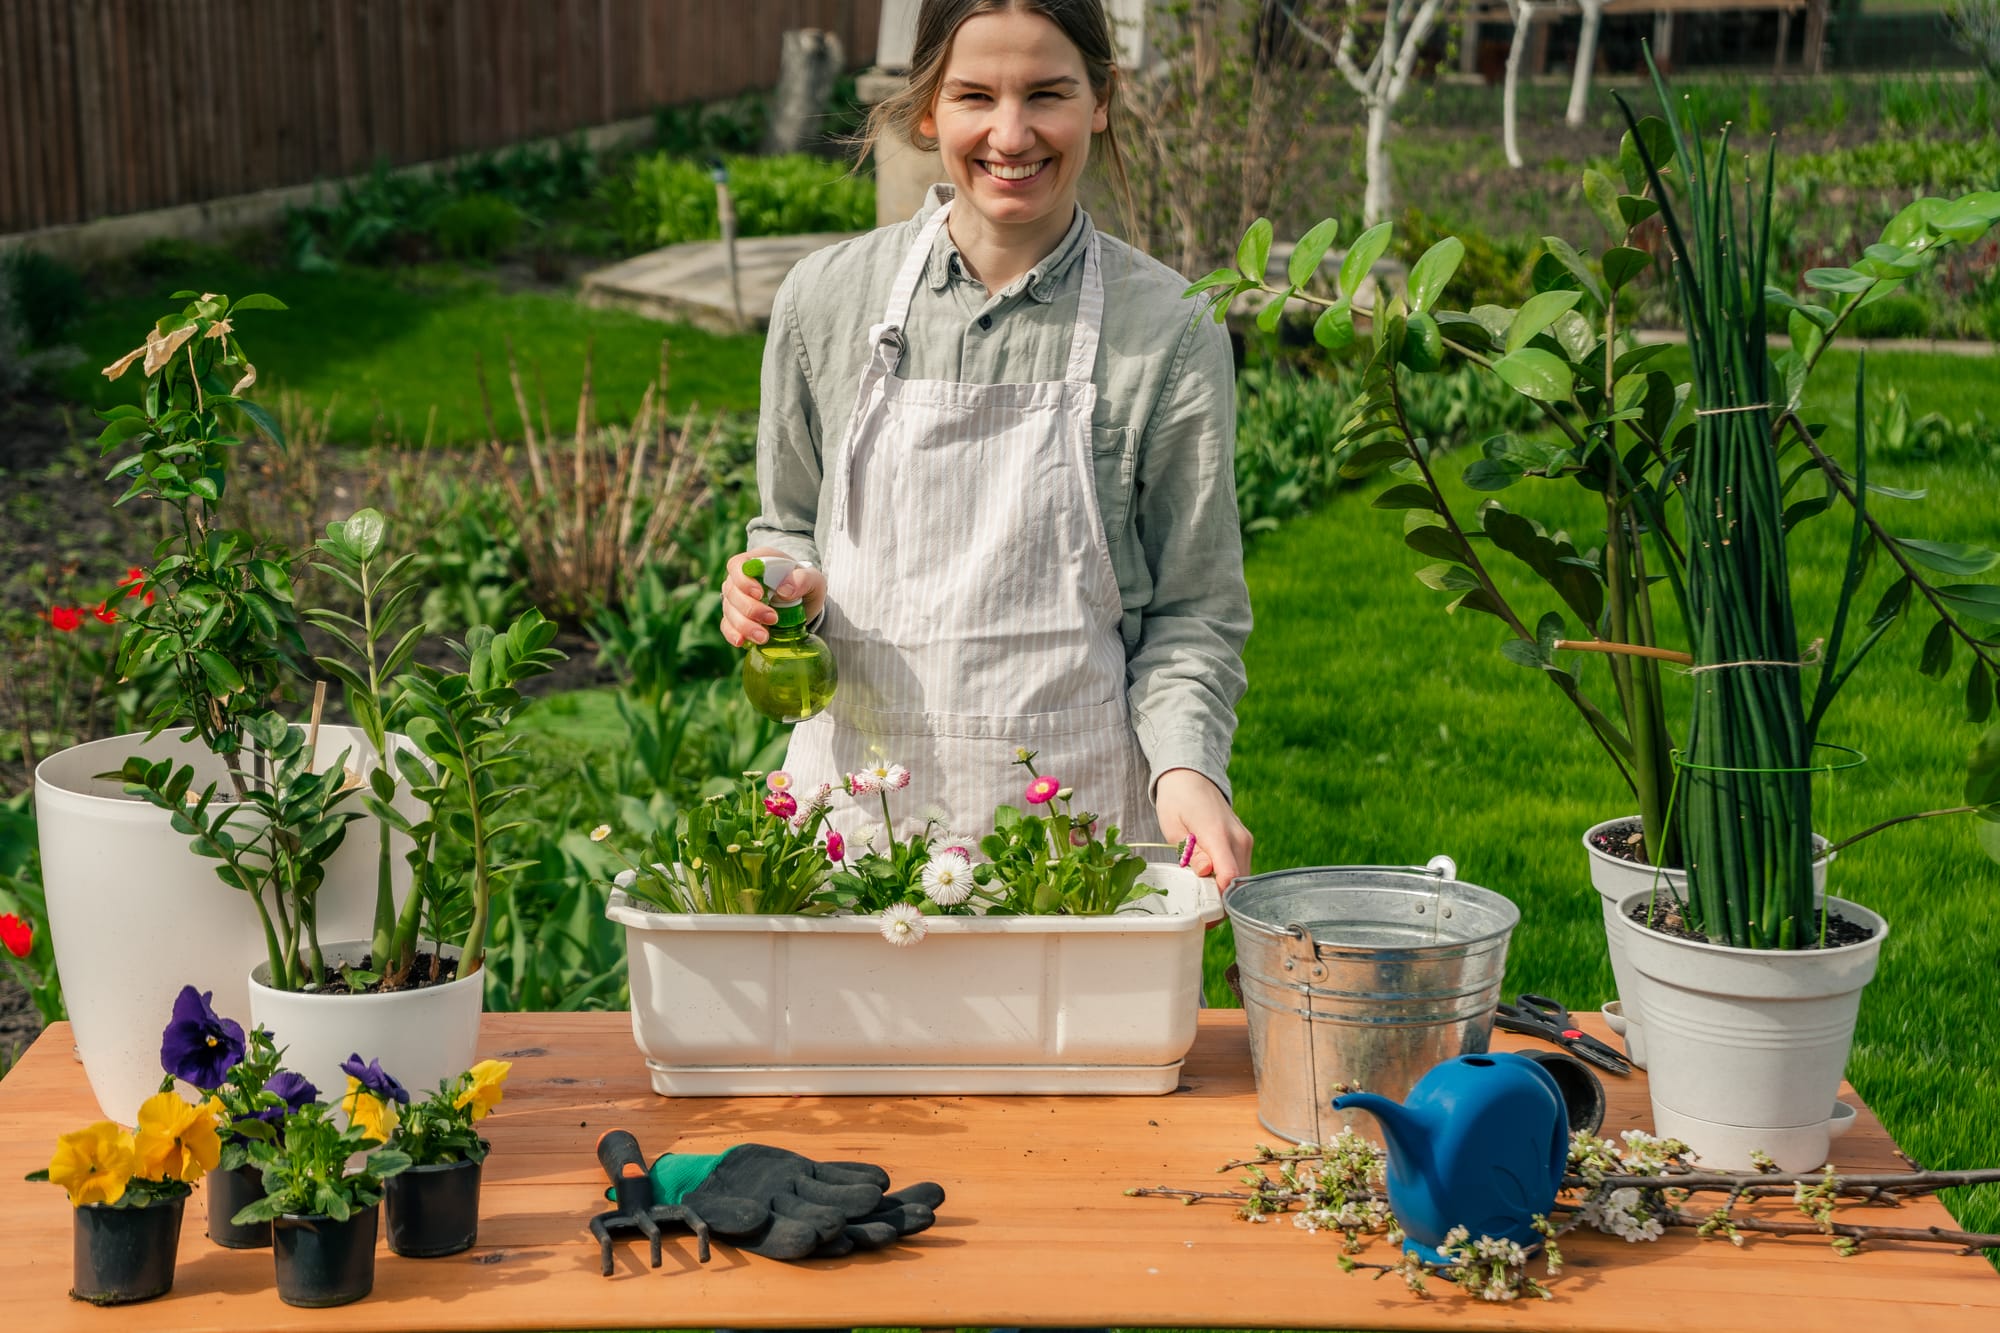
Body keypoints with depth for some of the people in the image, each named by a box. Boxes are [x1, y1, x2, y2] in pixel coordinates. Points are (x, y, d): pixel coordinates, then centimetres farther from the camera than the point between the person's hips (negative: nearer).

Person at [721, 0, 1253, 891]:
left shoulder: (1171, 333, -5)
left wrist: (1185, 767, -18)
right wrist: (777, 588, -6)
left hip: (1075, 816, -2)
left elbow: (1192, 613, -1)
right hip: (852, 795, 2)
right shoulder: (824, 300, 1)